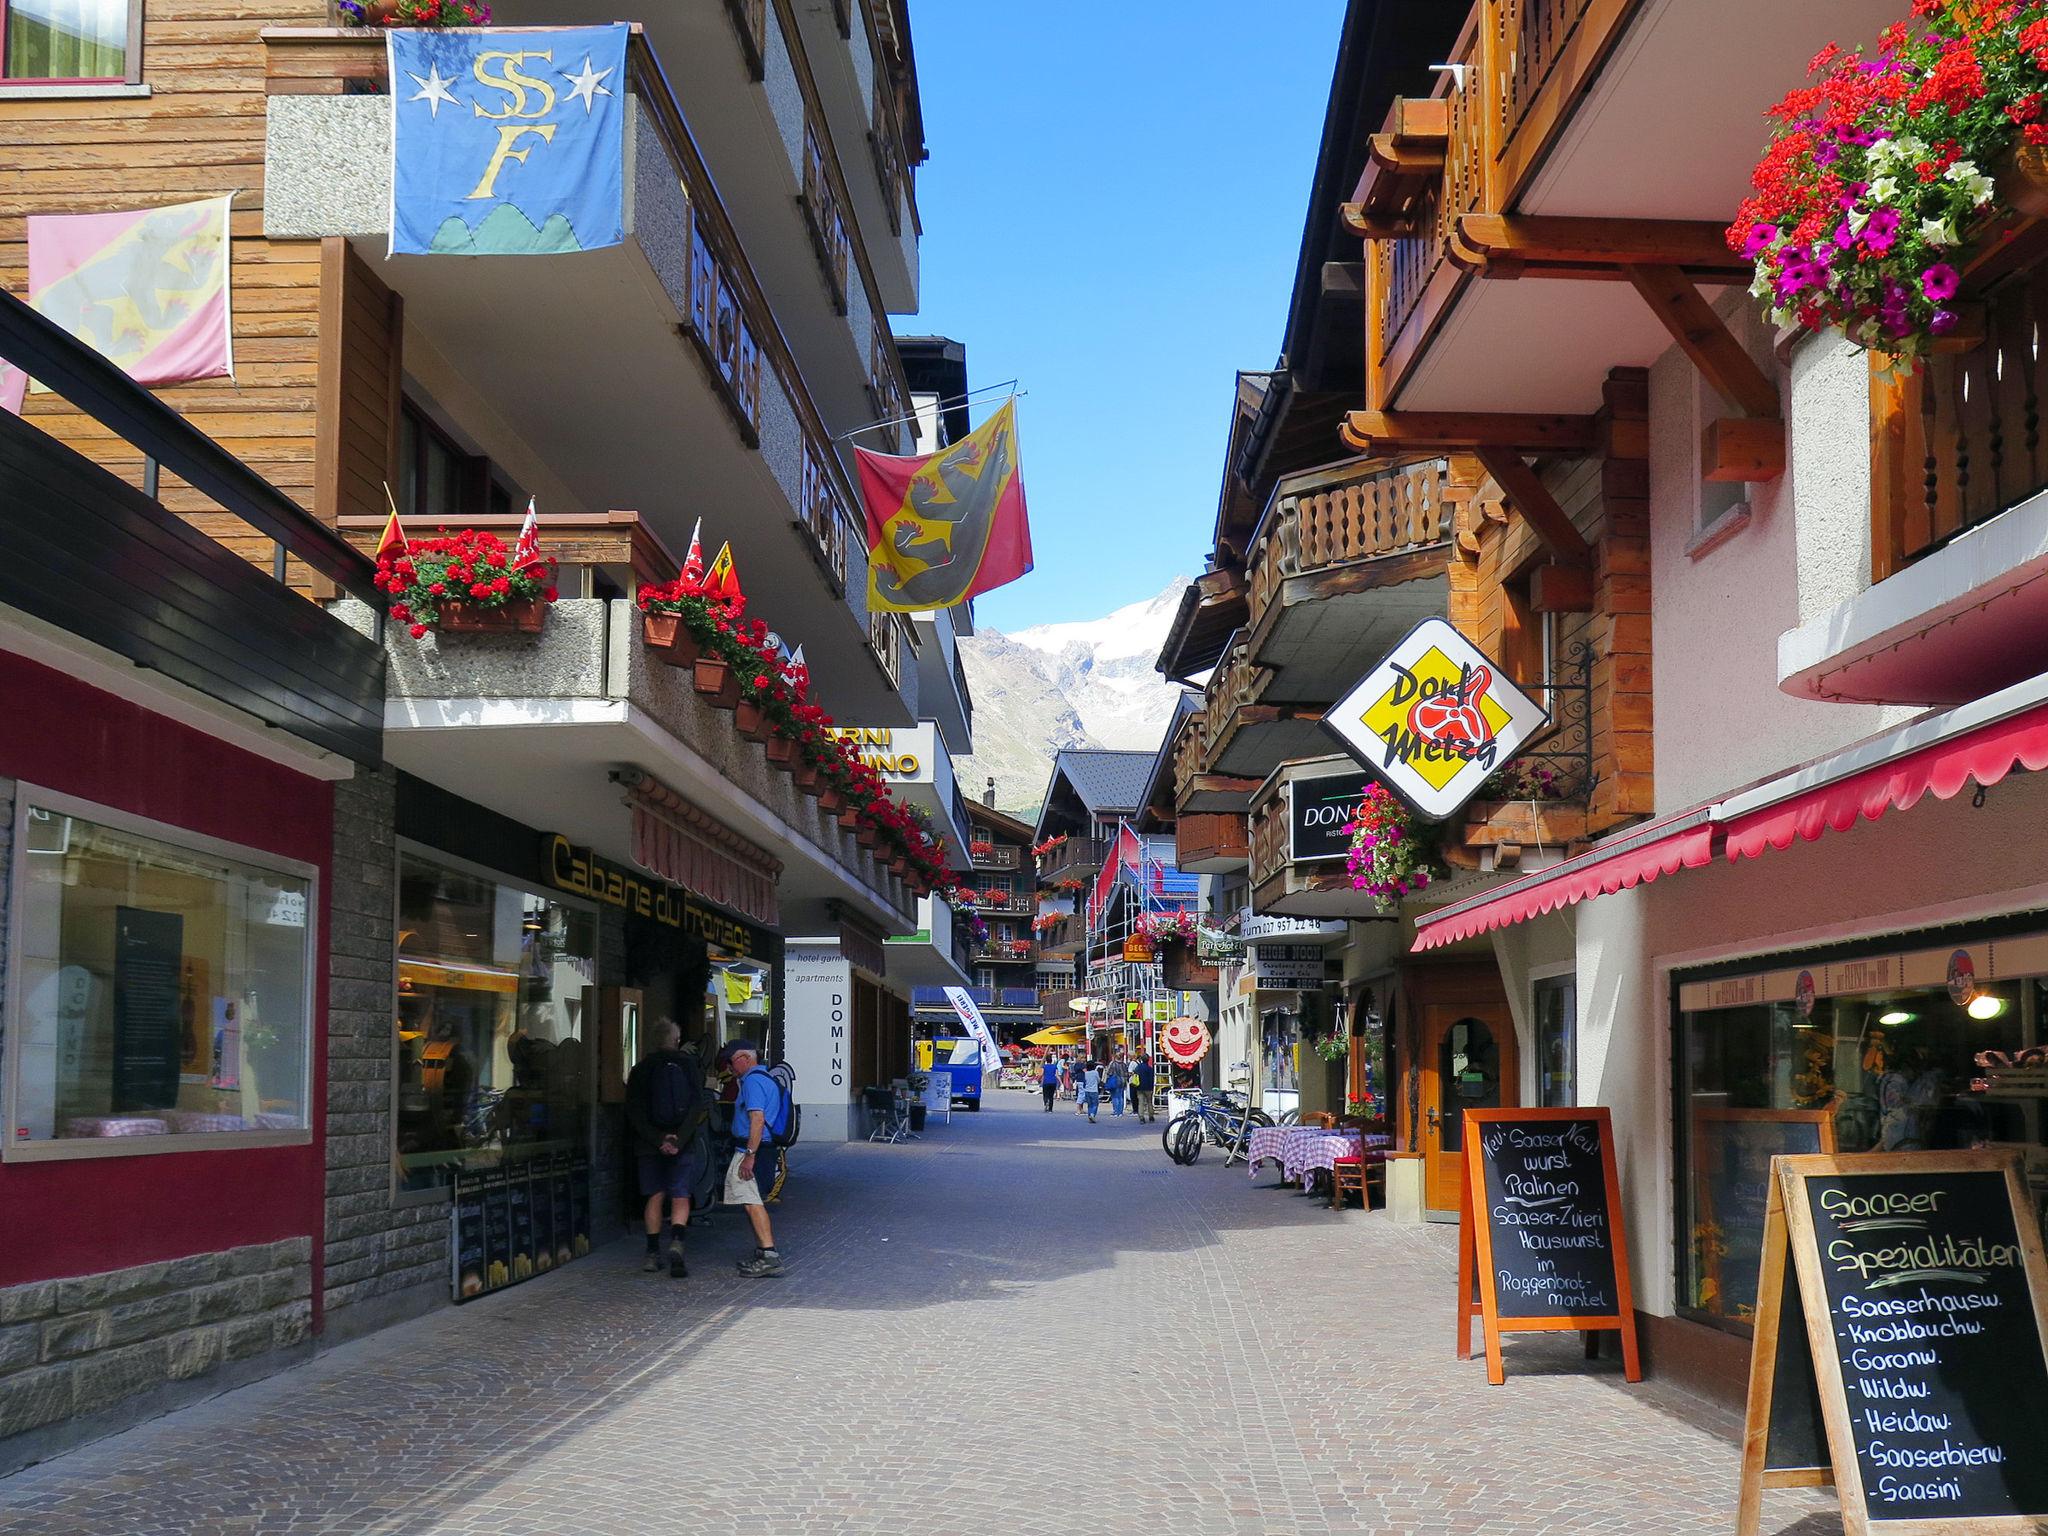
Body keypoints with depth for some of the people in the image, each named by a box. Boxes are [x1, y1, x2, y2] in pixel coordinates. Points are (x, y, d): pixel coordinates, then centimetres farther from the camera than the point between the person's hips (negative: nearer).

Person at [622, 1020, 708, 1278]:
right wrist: (678, 1140, -12)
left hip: (649, 1146, 1)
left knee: (655, 1198, 11)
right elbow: (699, 1108, -9)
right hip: (684, 1145, -1)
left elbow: (634, 1113, -5)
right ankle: (676, 1243, -21)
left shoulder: (640, 1069, 1)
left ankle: (653, 1254, 11)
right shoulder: (690, 1066, -1)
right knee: (680, 1199, 2)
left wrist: (658, 1140, -9)